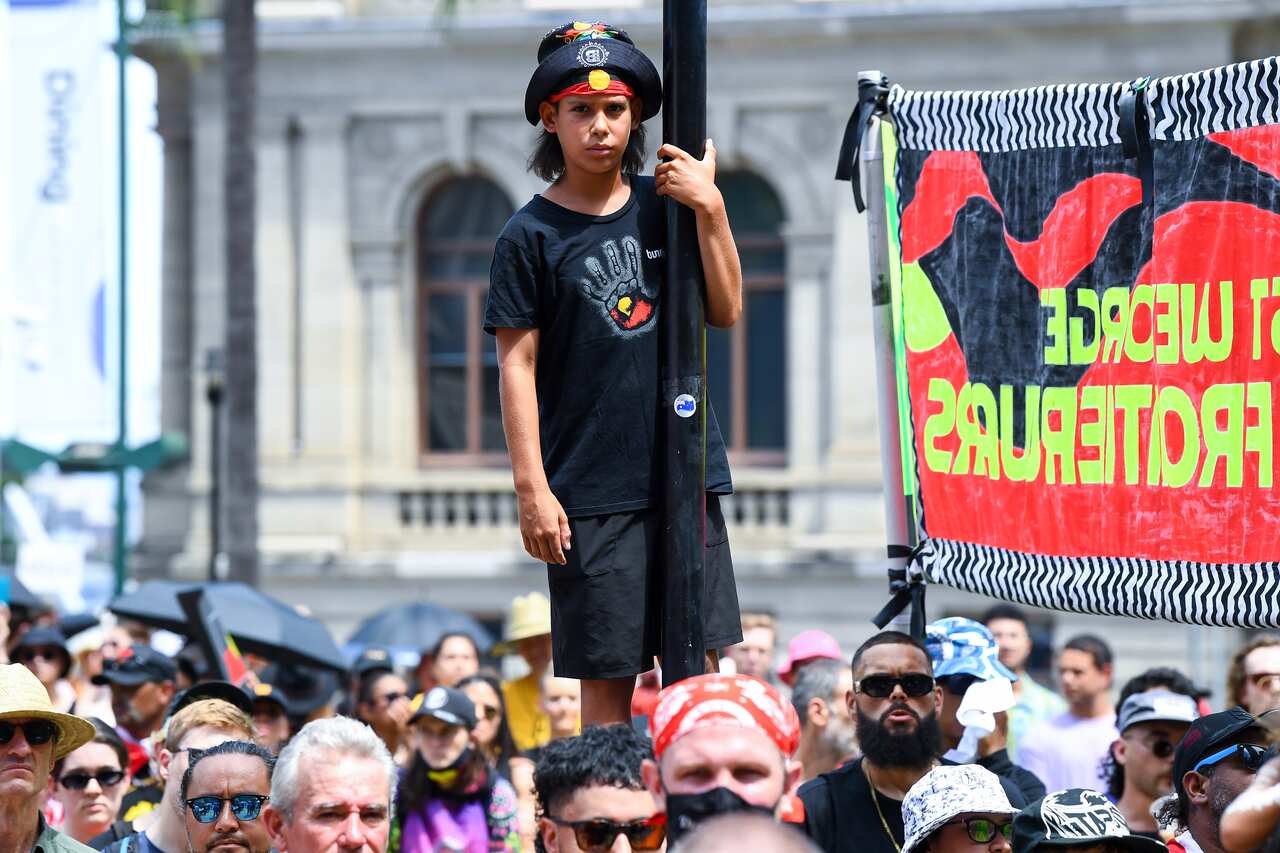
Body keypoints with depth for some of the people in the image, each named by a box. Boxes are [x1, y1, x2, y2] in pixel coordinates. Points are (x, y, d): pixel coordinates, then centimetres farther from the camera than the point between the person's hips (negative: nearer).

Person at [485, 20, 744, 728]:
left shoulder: (663, 206, 9)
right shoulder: (530, 235, -2)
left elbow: (725, 311, 4)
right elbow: (516, 365, -4)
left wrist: (710, 210, -8)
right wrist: (532, 488, -10)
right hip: (591, 493, -4)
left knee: (698, 667, 5)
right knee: (608, 676, -1)